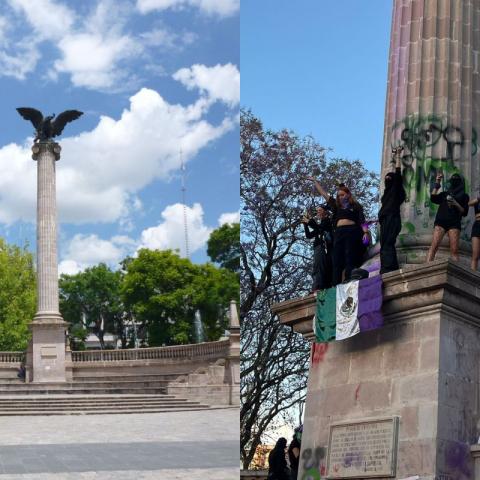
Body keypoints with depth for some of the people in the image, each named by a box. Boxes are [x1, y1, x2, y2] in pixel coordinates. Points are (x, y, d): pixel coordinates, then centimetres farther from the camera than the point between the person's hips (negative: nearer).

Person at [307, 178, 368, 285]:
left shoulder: (355, 206, 13)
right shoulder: (336, 206, 24)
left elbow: (362, 221, 6)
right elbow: (323, 193, 29)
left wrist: (366, 232, -10)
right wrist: (315, 181, 32)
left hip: (352, 232, -5)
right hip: (338, 233, 5)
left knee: (350, 259, -15)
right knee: (337, 261, -6)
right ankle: (336, 286, -12)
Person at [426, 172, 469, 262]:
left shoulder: (463, 196, 19)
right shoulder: (444, 194, 24)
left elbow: (464, 212, 10)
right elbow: (433, 199, 7)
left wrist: (456, 204, -7)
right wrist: (437, 183, 8)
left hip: (454, 223, -1)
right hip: (441, 220, 1)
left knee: (454, 250, -13)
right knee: (434, 246, -17)